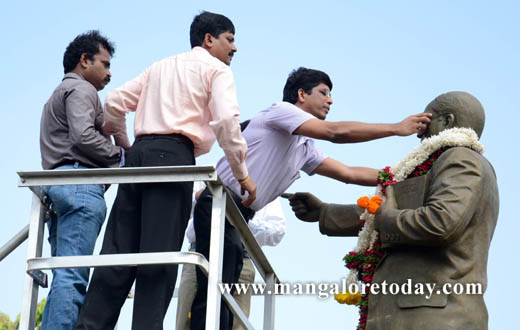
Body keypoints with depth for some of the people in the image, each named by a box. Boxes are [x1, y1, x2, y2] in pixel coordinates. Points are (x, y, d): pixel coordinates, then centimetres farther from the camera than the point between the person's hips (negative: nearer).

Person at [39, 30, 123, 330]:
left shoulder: (58, 95, 33)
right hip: (80, 184, -10)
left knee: (65, 276, 3)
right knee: (73, 275, -19)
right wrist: (121, 155, -4)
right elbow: (83, 136, -14)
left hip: (57, 187, 10)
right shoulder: (81, 89, 2)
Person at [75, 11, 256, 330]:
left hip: (140, 152, 6)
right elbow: (226, 120, -10)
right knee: (160, 254, -11)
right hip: (174, 156, -6)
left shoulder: (161, 66, 26)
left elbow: (115, 101, 19)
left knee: (119, 250, 2)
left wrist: (125, 145, 32)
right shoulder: (217, 70, 7)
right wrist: (242, 174, -7)